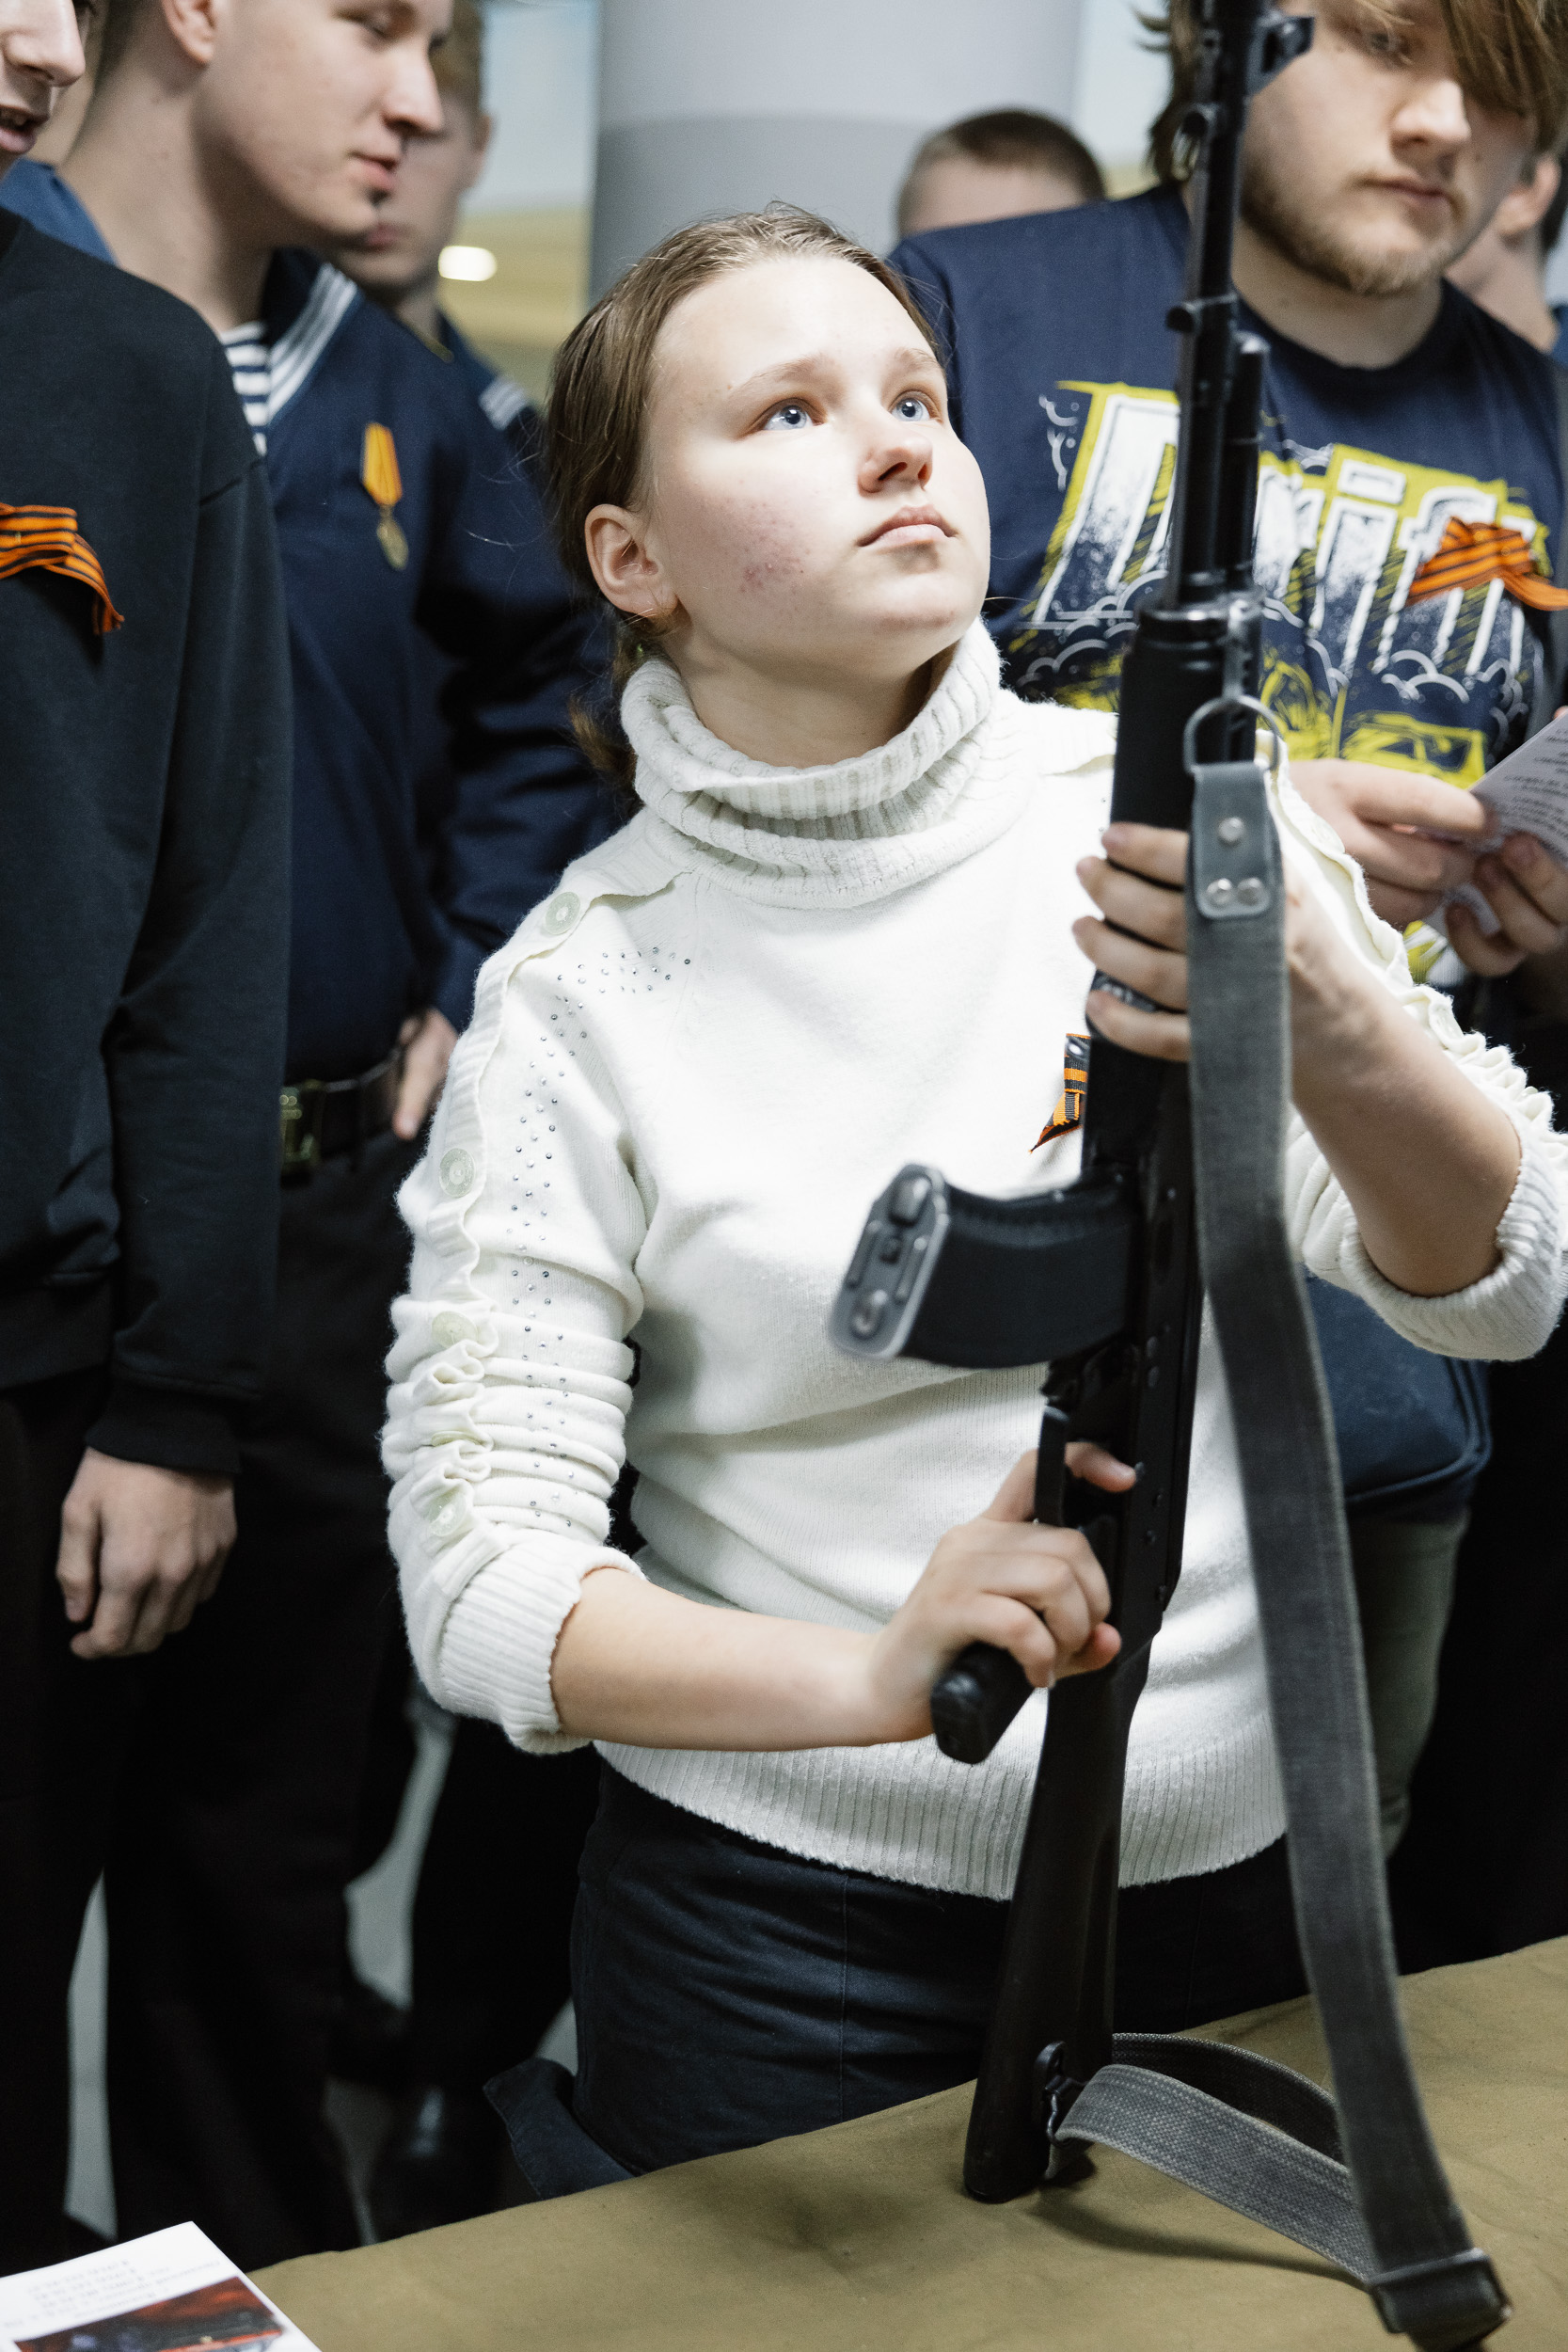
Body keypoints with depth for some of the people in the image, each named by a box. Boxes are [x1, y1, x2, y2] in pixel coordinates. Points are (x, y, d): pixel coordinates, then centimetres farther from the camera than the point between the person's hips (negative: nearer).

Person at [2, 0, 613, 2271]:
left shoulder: (390, 399, 9)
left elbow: (545, 686, 23)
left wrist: (470, 978, 11)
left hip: (332, 1218, 5)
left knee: (262, 1837, 17)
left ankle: (252, 2277, 34)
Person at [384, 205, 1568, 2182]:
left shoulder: (1176, 824, -5)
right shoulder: (584, 990, -11)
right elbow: (475, 1576, -15)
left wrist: (1331, 1021, -32)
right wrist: (875, 1675, -32)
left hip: (1234, 1885, 3)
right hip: (787, 1948, -2)